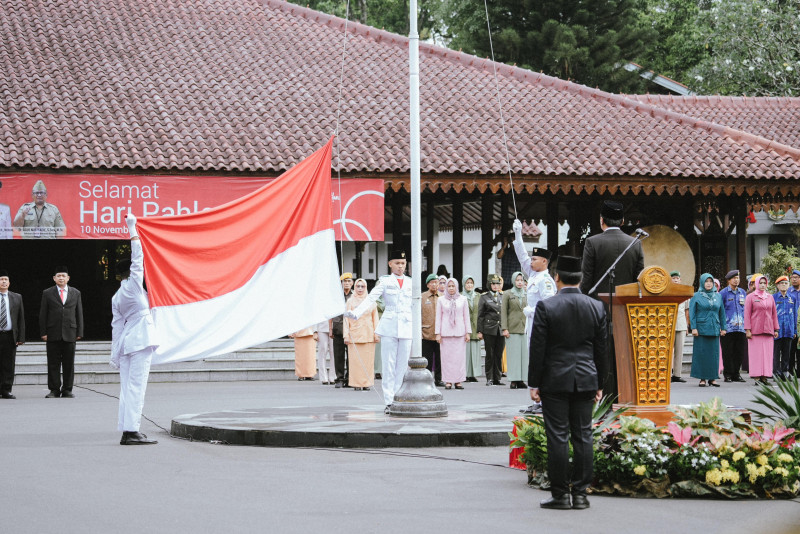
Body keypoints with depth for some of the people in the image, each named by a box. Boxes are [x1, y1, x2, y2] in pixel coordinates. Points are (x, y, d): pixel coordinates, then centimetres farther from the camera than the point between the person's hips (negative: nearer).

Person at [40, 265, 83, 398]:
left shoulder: (76, 293, 11)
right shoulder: (47, 293, 7)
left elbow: (79, 314, 11)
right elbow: (43, 314, 5)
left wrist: (79, 332, 5)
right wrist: (43, 332, -3)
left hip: (69, 334, 1)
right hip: (53, 334, -1)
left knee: (69, 364, 2)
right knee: (53, 364, 0)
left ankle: (67, 389, 8)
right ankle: (54, 390, 4)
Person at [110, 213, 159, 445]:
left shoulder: (116, 297, 13)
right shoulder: (134, 285, -5)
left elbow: (116, 326, 13)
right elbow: (137, 258, -3)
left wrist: (116, 353, 15)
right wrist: (132, 230, 4)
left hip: (126, 341, 7)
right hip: (141, 339, -7)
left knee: (127, 388, 6)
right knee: (136, 387, -10)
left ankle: (126, 431, 6)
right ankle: (132, 431, -14)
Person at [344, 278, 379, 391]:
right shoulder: (351, 301, 8)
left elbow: (375, 318, 11)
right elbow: (346, 319, 6)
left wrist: (376, 333, 2)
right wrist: (346, 335, -1)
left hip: (368, 335, 1)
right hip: (355, 334, -1)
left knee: (368, 359, -2)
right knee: (355, 360, -5)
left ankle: (367, 383, 3)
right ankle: (357, 384, 0)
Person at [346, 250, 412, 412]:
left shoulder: (411, 283, 13)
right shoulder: (385, 281, 4)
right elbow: (370, 298, -7)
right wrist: (356, 313, -22)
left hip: (406, 327, 3)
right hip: (389, 326, -3)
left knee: (402, 365, 2)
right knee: (389, 365, -4)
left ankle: (398, 400, 8)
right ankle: (389, 401, -1)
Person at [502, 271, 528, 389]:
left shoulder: (526, 295, 15)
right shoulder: (507, 294, 3)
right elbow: (503, 312, 0)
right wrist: (505, 328, -8)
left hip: (524, 328, 4)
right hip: (512, 328, -4)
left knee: (523, 353, 0)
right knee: (513, 353, -6)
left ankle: (520, 380, 4)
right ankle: (513, 380, -4)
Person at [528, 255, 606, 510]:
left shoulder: (546, 307, -8)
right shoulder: (596, 307, 3)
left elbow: (537, 348, -7)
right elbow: (601, 349, 8)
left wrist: (534, 383, -1)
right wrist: (599, 384, 15)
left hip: (554, 381, -3)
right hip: (585, 381, 3)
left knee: (557, 438, -1)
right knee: (583, 437, 6)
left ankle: (560, 494, 1)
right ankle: (580, 494, 8)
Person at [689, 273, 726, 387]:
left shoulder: (717, 296, 10)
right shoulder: (696, 296, 1)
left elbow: (722, 313, 12)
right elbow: (692, 312, -3)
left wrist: (723, 328, 8)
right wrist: (693, 328, -12)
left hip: (714, 329, 3)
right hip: (701, 329, -3)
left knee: (714, 353, 3)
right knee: (701, 353, -2)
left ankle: (712, 378, 9)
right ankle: (702, 378, 3)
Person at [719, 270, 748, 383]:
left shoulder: (743, 293, 15)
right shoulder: (723, 293, 0)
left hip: (741, 328, 4)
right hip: (728, 329, -4)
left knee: (740, 352, 4)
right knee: (728, 353, -2)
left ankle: (736, 374, 13)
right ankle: (728, 375, 6)